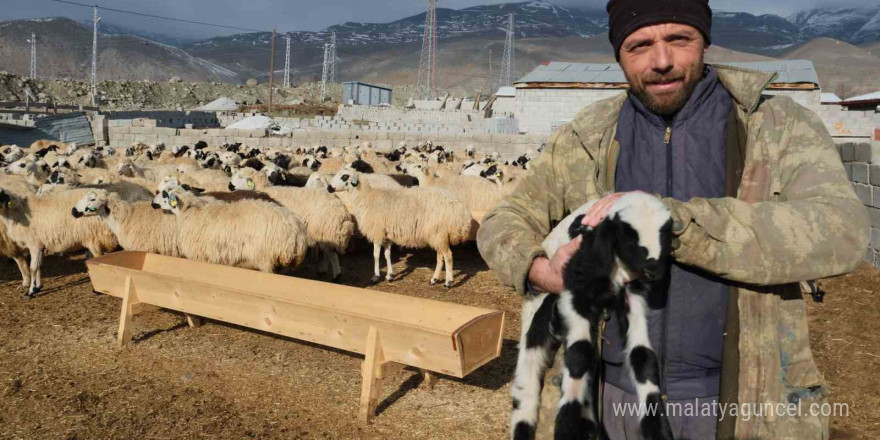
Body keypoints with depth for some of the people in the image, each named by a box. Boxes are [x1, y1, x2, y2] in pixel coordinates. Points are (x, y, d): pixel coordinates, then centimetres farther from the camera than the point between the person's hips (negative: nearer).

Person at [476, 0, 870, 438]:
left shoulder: (780, 127, -5)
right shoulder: (585, 140, 1)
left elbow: (838, 234, -21)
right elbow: (503, 225, 7)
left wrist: (669, 218, -28)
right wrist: (542, 272, -15)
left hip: (741, 403, -1)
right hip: (617, 397, 2)